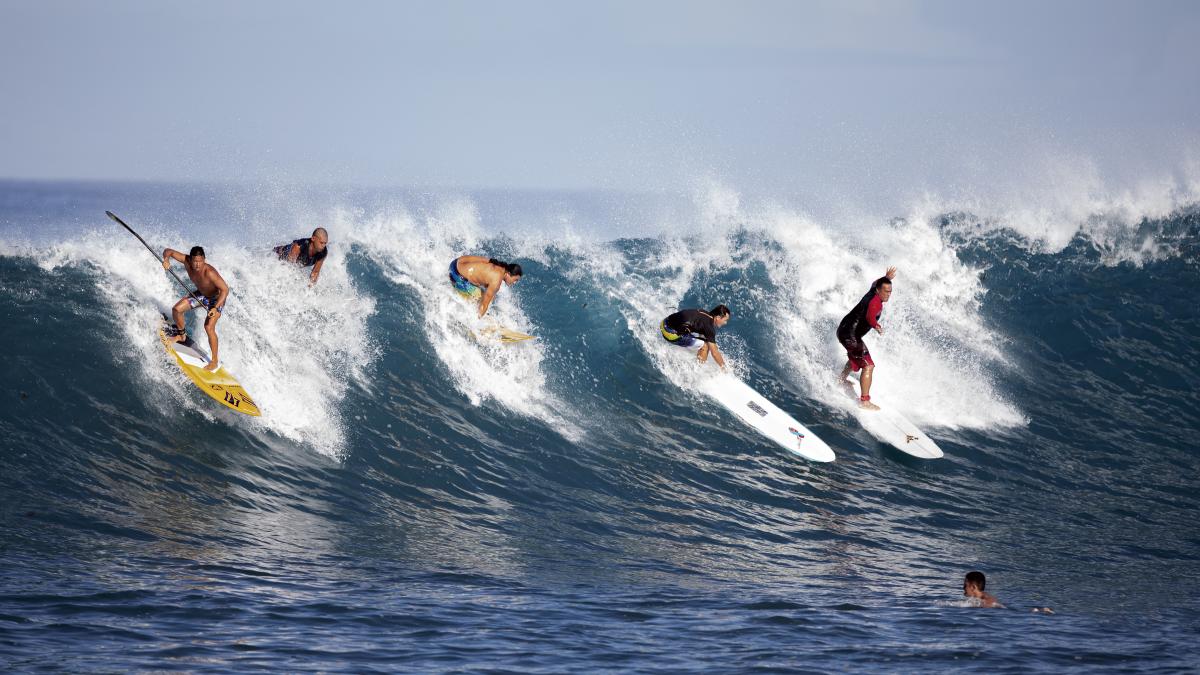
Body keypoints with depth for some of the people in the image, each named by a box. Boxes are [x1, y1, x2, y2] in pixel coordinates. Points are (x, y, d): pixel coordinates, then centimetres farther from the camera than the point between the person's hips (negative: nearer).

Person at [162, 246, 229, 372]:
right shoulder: (187, 261, -24)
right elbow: (169, 251, -15)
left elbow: (225, 289, -37)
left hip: (216, 298, -6)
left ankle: (215, 361, -10)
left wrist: (216, 308, -46)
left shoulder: (209, 272, -39)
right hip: (201, 294, 6)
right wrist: (166, 260, -39)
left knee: (209, 327, -21)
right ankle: (181, 335, 29)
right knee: (177, 309, 0)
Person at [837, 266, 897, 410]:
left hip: (844, 330, 11)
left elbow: (875, 283, 32)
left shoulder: (874, 291, 5)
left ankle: (841, 380, 62)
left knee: (856, 356, 39)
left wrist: (886, 278, 49)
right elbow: (870, 316, -46)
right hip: (850, 335, -11)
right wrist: (876, 326, -65)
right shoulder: (875, 301, -24)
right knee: (868, 366, -18)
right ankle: (865, 401, -24)